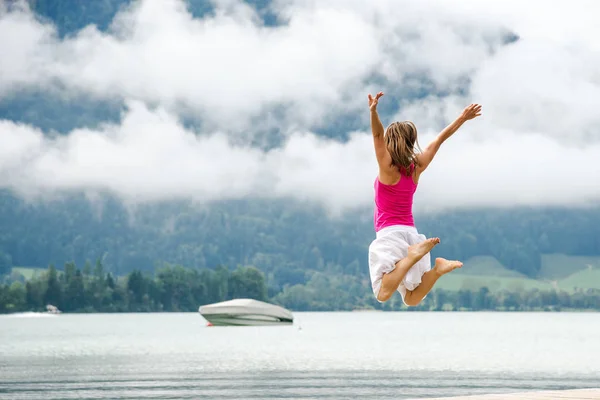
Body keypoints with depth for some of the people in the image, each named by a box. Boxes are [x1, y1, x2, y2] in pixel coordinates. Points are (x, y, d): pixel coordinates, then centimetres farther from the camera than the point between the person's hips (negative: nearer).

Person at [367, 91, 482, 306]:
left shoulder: (388, 169, -9)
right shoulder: (416, 168, 6)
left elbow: (377, 135, -21)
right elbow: (439, 140, 15)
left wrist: (373, 111, -37)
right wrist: (462, 119, 24)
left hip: (390, 234, -6)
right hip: (410, 234, 6)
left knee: (383, 295, -19)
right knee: (412, 300, 8)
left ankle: (413, 255, -28)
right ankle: (436, 269, -14)